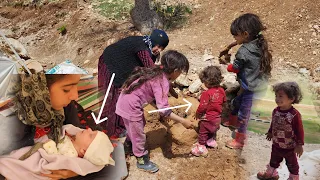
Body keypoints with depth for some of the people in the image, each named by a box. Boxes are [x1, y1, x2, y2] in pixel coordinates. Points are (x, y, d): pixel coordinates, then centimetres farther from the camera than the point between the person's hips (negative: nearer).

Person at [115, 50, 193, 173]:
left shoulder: (157, 72, 3)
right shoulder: (162, 82, -24)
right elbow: (163, 109, -28)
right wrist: (183, 121, -22)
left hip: (125, 100, 9)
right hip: (131, 106, -9)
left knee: (137, 126, 31)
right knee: (139, 135, 11)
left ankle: (129, 145, 55)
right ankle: (142, 161, 32)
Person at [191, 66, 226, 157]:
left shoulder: (206, 93, -30)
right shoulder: (221, 90, -8)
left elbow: (202, 107, -25)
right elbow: (223, 101, 7)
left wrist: (197, 114, -8)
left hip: (207, 119, -7)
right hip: (217, 118, 7)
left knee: (203, 133, 12)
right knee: (213, 130, 30)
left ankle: (201, 147, 23)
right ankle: (211, 141, 49)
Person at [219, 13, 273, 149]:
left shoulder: (243, 52, -26)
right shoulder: (260, 43, -4)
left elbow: (234, 68, -11)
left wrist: (228, 66, 11)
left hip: (250, 88, -9)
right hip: (260, 83, 9)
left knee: (244, 112, 6)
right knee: (237, 101, 29)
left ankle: (240, 140, 22)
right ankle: (233, 121, 54)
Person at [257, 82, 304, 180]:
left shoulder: (295, 114, -28)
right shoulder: (276, 111, -11)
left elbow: (299, 130, -20)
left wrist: (299, 145, -16)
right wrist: (270, 133, 19)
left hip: (289, 147, -5)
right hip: (276, 144, 5)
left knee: (292, 165, 19)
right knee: (274, 161, 26)